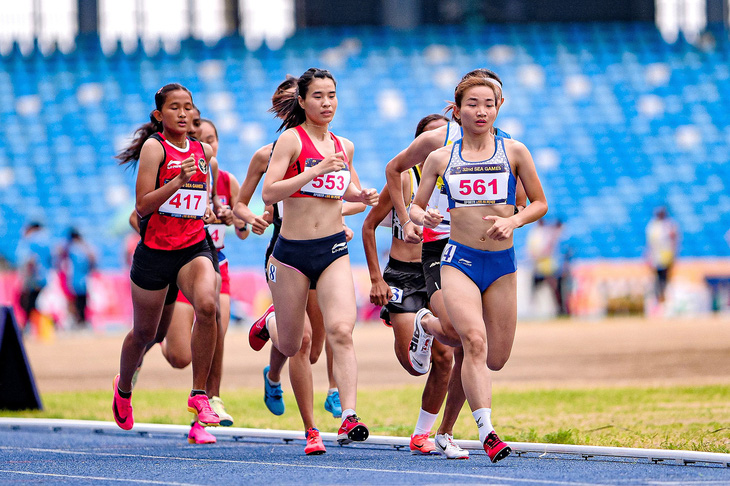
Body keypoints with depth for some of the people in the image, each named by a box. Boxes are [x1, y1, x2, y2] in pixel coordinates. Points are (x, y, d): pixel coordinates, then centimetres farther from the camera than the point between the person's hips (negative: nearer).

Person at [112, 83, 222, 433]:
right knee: (145, 333, 12)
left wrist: (216, 205, 12)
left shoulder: (204, 151, 8)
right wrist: (178, 180, -26)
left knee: (207, 305, -28)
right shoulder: (155, 147, -8)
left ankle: (199, 394, -18)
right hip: (155, 250, -3)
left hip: (194, 247, 3)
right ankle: (123, 389, 43)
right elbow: (142, 206, -17)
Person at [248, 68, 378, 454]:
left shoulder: (344, 146, 10)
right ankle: (271, 321, 48)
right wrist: (317, 170, -24)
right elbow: (269, 192, -18)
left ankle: (349, 418, -26)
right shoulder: (292, 139, -7)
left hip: (334, 250, 3)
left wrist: (360, 196, 7)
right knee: (291, 346, 11)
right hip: (292, 252, -3)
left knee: (341, 330, -19)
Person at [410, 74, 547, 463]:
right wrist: (423, 217, -11)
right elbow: (415, 205, 12)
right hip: (459, 260, -2)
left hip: (502, 263, 2)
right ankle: (487, 431, -31)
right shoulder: (440, 158, 5)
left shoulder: (513, 152, 4)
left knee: (496, 358, 5)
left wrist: (513, 221, -10)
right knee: (475, 340, -25)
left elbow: (540, 203, 9)